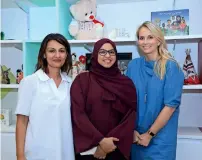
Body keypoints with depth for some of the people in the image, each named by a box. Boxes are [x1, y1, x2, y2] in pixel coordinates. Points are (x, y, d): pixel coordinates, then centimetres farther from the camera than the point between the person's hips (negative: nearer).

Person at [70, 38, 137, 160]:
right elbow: (78, 114, -9)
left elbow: (130, 117, -2)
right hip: (87, 148, -1)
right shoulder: (82, 80, -4)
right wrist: (101, 140, -14)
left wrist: (111, 142, -12)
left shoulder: (126, 83, 2)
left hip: (117, 149, 2)